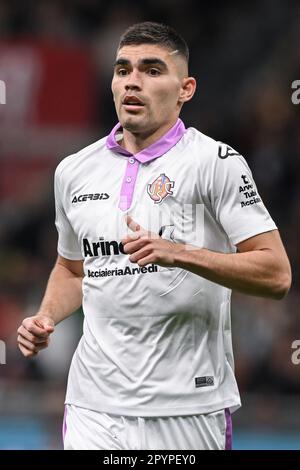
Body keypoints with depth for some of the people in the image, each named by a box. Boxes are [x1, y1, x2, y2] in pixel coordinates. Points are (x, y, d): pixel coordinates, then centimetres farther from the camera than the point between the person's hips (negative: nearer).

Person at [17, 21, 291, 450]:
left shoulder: (216, 162, -5)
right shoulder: (73, 171, 11)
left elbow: (276, 275, -11)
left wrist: (179, 253, -22)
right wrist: (46, 318, 6)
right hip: (94, 407, 3)